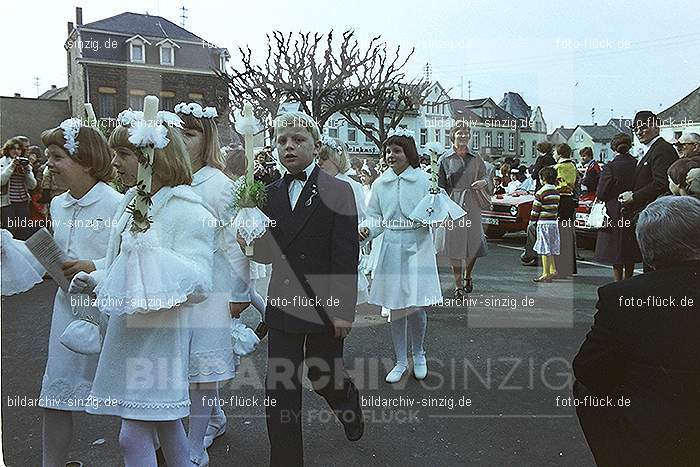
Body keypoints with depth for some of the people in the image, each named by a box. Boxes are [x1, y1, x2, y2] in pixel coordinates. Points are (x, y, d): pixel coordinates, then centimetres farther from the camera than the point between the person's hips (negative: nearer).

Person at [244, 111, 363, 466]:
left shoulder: (337, 191, -8)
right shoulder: (271, 193, 6)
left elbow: (346, 257, -11)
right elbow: (270, 255, 8)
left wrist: (344, 310, -14)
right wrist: (251, 244, -14)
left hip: (325, 304, -4)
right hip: (283, 304, 4)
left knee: (323, 376, 14)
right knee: (279, 386, 5)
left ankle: (348, 402, 49)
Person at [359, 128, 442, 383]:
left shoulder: (424, 180, -3)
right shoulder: (380, 184, 4)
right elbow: (375, 216, 9)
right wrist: (366, 229, -11)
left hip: (418, 247, -3)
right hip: (392, 249, 3)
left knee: (416, 307, -3)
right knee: (396, 309, 9)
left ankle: (418, 354, 27)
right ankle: (400, 361, 27)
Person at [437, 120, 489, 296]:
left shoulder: (476, 159, 8)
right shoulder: (445, 159, 3)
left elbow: (484, 177, 15)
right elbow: (440, 186, 2)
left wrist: (482, 182, -9)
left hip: (472, 204, 2)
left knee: (473, 244, 4)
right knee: (455, 244, 0)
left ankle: (468, 276, 31)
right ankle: (458, 285, 11)